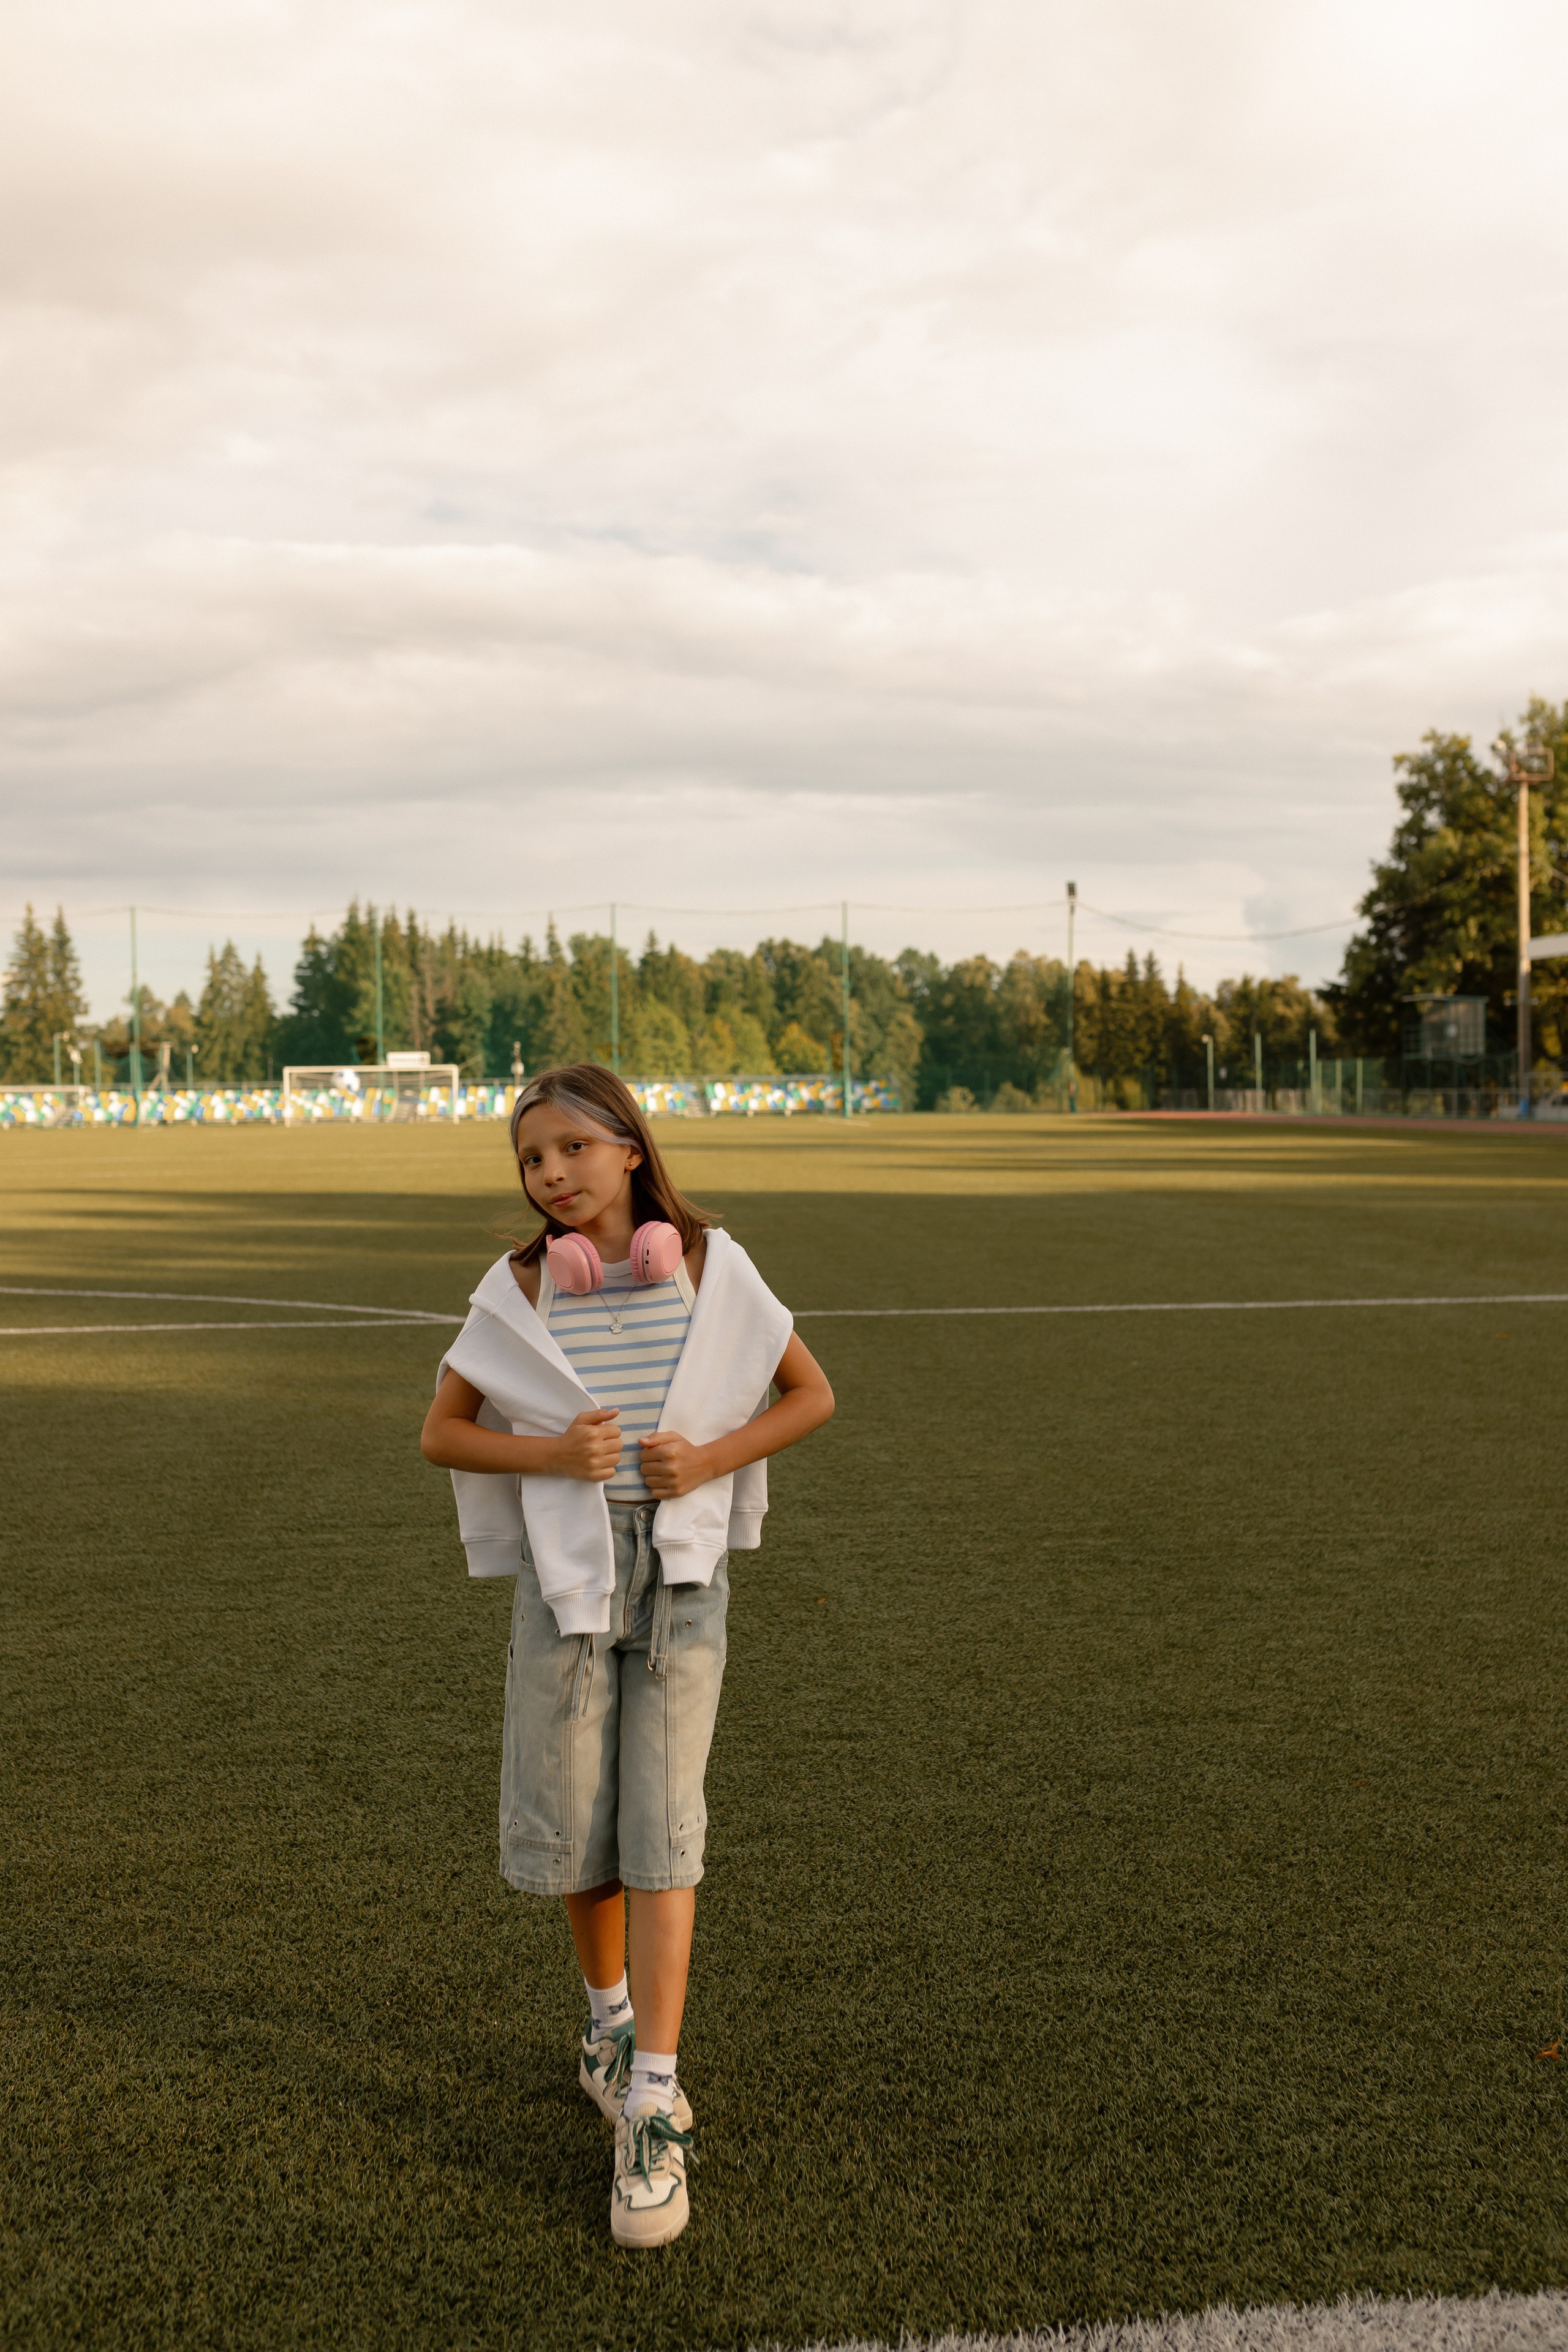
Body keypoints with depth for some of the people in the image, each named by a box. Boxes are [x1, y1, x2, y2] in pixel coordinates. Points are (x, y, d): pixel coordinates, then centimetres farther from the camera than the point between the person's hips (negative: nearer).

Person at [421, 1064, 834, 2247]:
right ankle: (612, 2013, 37)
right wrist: (554, 1456, -14)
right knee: (570, 1828, 9)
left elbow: (812, 1394, 5)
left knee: (660, 1827, -5)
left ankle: (651, 2113, 2)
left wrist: (710, 1459, -11)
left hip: (682, 1565, -1)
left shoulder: (710, 1265, -3)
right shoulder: (519, 1290, -2)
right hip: (565, 1568, 1)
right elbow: (443, 1431, 4)